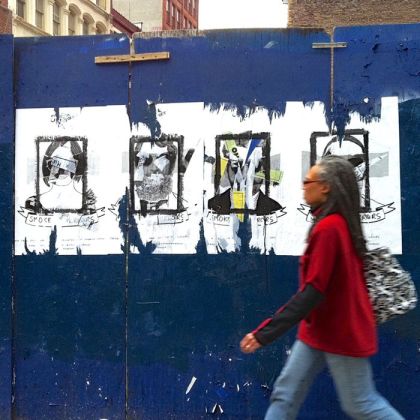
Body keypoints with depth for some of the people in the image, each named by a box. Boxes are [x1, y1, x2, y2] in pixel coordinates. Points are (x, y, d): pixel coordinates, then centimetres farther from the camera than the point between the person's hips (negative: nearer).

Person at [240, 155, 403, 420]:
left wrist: (265, 333, -26)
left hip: (341, 332, -9)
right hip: (319, 329, 9)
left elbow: (312, 292, -28)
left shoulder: (328, 228, -24)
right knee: (285, 394, 10)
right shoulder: (341, 223, 6)